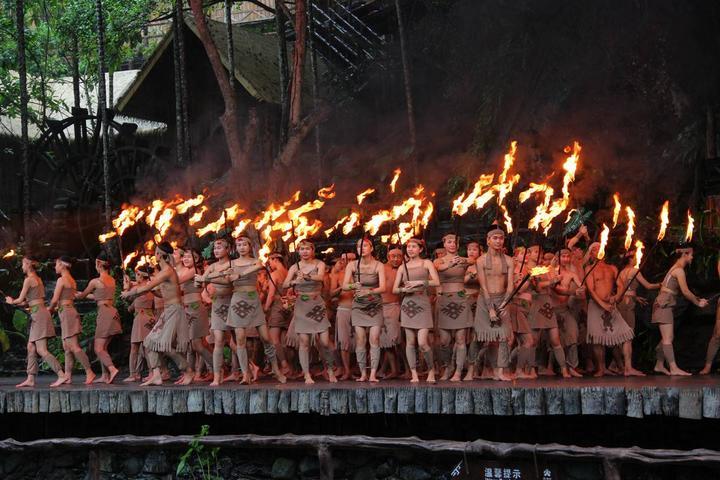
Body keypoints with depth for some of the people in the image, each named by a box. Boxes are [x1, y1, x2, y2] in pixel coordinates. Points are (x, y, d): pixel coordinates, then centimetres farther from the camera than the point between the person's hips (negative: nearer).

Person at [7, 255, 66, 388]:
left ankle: (62, 375, -19)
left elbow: (20, 299, -6)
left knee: (41, 350, -13)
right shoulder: (38, 279, 17)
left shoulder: (28, 280, -9)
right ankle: (30, 379, 10)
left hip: (38, 314, -9)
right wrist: (20, 303, 25)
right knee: (31, 347, 10)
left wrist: (11, 301, 14)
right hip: (39, 313, 9)